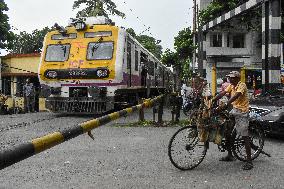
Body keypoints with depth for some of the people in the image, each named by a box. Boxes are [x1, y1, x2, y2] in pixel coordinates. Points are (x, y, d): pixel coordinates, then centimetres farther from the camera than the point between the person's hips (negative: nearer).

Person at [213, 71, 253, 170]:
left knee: (245, 136, -7)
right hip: (234, 110, 8)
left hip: (242, 112, -8)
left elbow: (236, 96, -31)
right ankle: (229, 155, 21)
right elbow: (222, 93, 1)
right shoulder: (231, 85, 9)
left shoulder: (242, 85, -15)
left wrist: (225, 105, -42)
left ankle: (249, 161, -1)